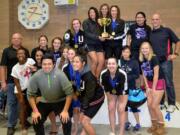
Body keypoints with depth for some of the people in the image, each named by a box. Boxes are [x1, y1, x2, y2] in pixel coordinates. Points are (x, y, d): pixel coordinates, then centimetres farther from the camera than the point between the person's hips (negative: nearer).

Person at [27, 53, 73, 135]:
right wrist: (35, 111, -11)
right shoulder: (36, 76, -21)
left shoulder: (60, 75, -28)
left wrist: (65, 110, -23)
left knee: (66, 121, -18)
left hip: (60, 101, -2)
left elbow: (69, 93, -23)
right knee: (36, 121, -4)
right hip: (45, 102, 3)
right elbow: (30, 94, -9)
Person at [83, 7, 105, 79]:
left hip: (98, 45, 4)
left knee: (102, 61, -9)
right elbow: (87, 34, -9)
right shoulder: (86, 22, 0)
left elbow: (101, 33, 17)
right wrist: (98, 37, -16)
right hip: (90, 44, -4)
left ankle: (96, 78, 5)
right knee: (95, 60, -18)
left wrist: (103, 36, -5)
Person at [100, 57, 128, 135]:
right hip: (111, 91, 3)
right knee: (111, 109, 0)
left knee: (121, 110, -8)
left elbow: (124, 89, -25)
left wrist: (121, 102, -15)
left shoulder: (122, 74, -39)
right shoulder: (103, 74, -31)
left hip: (122, 92, -3)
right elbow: (104, 86, -13)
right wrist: (110, 99, -4)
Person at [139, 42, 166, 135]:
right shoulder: (141, 60, -1)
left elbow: (156, 74, -18)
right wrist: (147, 87, 1)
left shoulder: (154, 58, -20)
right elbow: (144, 74, 5)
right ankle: (154, 124, 23)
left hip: (158, 83, -6)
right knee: (149, 105, 5)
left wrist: (153, 89, -14)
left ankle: (161, 127, 10)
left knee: (154, 106, -7)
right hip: (149, 83, 6)